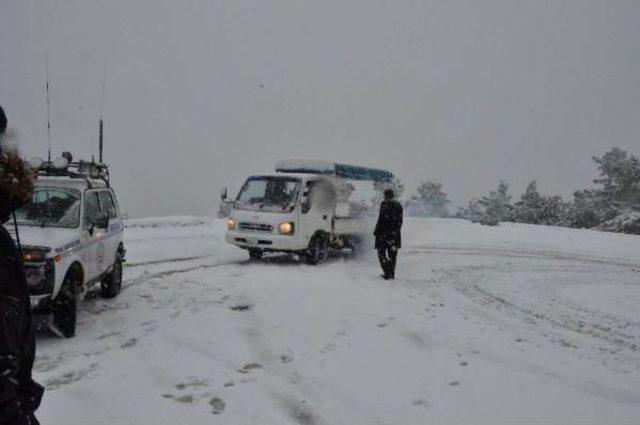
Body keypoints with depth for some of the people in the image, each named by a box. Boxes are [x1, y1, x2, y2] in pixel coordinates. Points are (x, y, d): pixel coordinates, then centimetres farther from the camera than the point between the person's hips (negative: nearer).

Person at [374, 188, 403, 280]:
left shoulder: (385, 204, -11)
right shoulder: (399, 205, 8)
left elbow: (381, 219, -15)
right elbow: (400, 220, 10)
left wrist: (376, 231, -8)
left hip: (384, 232, -6)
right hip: (395, 233, 6)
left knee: (381, 252, 2)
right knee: (392, 253, 13)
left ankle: (387, 273, -6)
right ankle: (392, 273, 16)